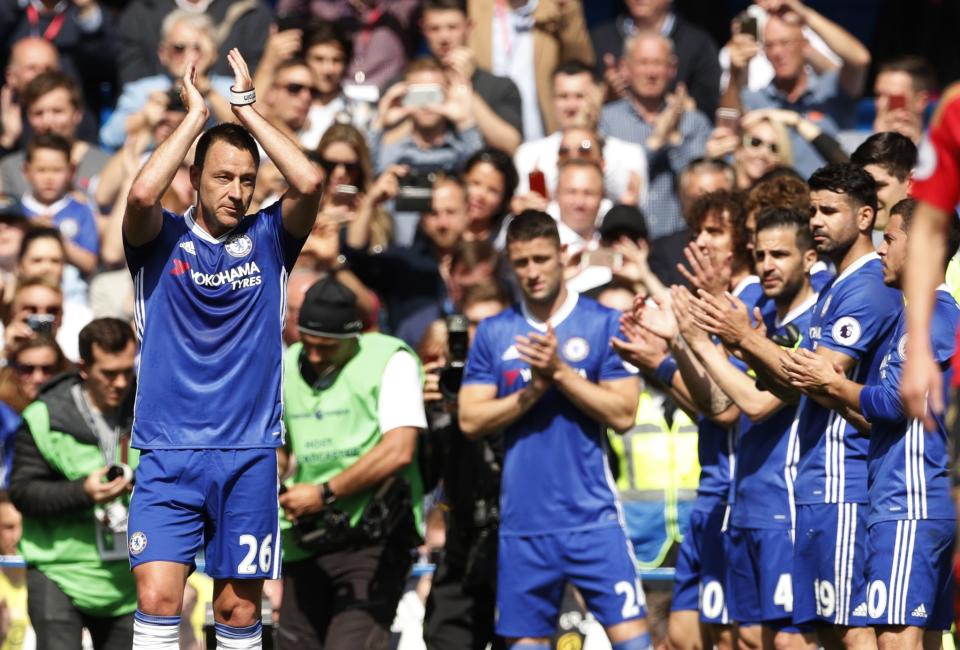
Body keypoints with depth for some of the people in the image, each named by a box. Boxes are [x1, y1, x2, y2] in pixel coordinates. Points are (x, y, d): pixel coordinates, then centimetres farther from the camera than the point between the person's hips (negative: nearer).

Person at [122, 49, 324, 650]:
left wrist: (247, 109, -6)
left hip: (249, 455, 2)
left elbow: (310, 184, -11)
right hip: (168, 456, -2)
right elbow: (143, 194, -20)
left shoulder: (267, 238, 6)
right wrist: (196, 114, -9)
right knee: (158, 598, -12)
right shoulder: (163, 240, 2)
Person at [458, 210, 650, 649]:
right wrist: (535, 388, -9)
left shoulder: (603, 324, 1)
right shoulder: (493, 333, 9)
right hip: (523, 520, 3)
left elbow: (623, 414, -6)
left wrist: (560, 372, -13)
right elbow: (470, 420, 2)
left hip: (592, 518, -3)